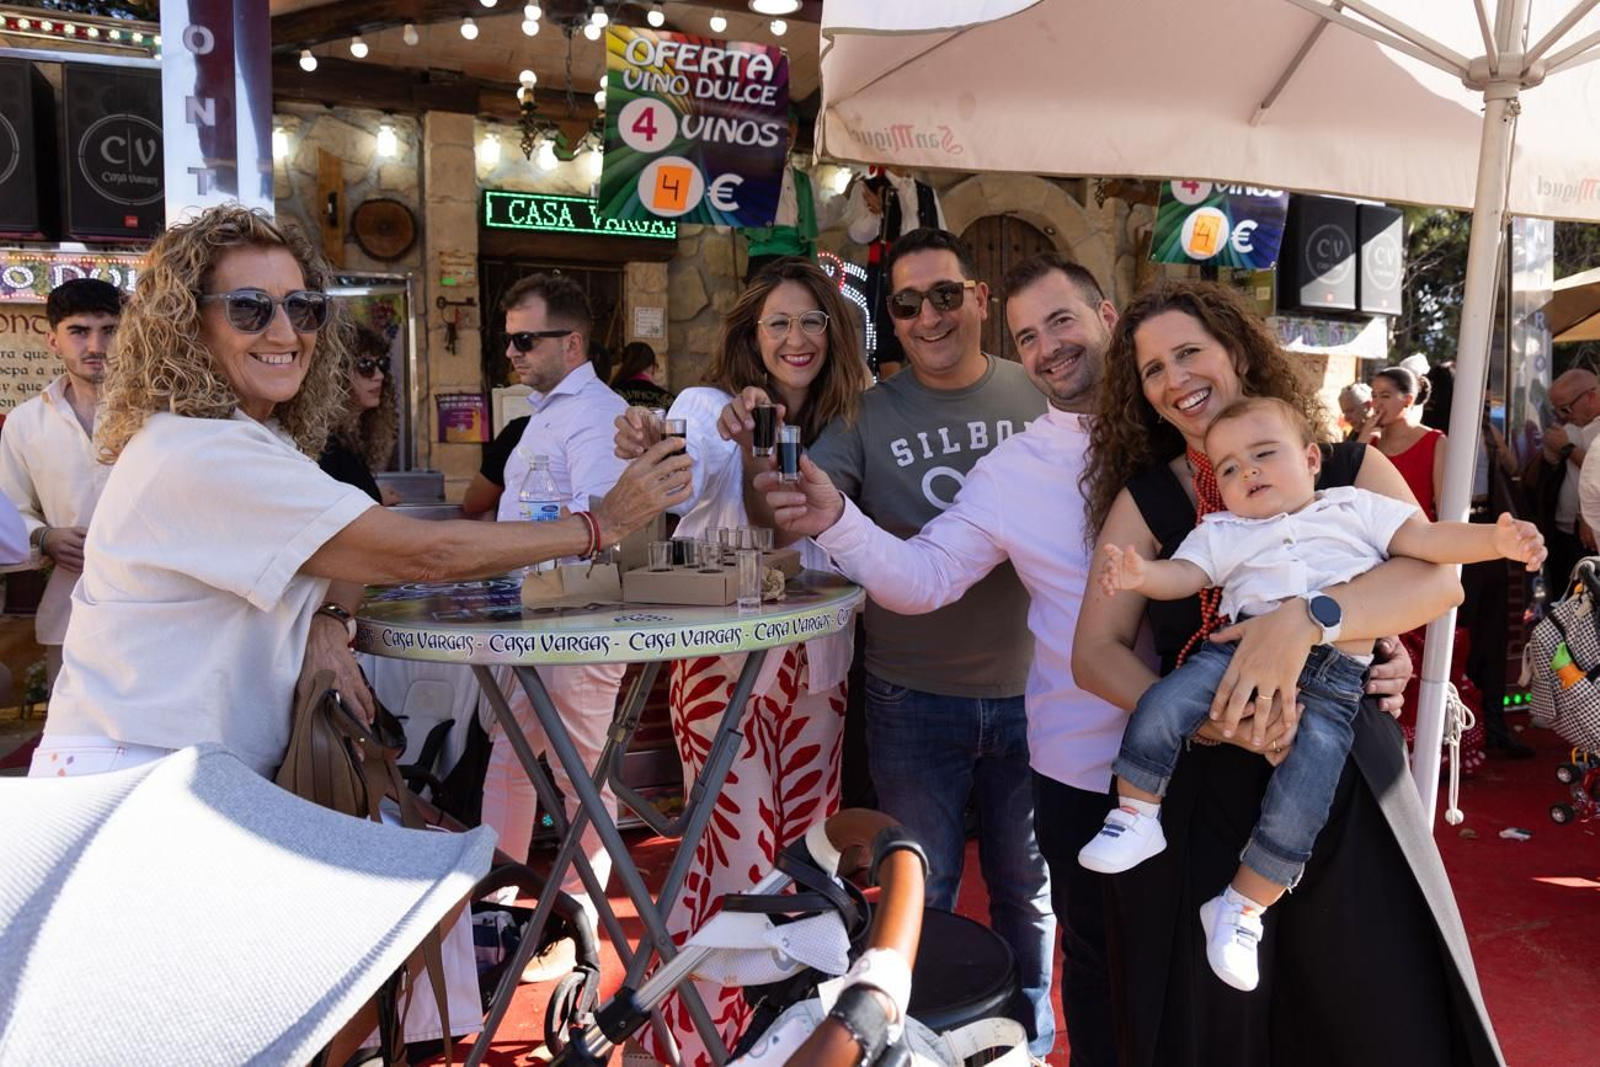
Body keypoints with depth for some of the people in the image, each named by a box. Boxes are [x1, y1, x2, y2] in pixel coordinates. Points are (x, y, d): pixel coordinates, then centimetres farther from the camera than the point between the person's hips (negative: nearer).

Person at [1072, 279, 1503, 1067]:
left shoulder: (1348, 469, 2)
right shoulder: (1144, 499, 2)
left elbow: (1438, 578, -14)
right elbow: (1095, 652, -6)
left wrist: (1304, 618, -31)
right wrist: (1210, 716, -22)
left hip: (1347, 791, 0)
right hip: (1200, 800, 0)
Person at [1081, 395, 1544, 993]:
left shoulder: (1357, 510, 21)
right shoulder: (1222, 534, 22)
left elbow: (1429, 540, 14)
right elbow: (1181, 575, 7)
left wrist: (1498, 540, -5)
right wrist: (1139, 574, -16)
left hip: (1331, 680, -1)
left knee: (1299, 804, -16)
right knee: (1163, 705, -26)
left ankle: (1242, 908, 2)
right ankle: (1136, 816, -7)